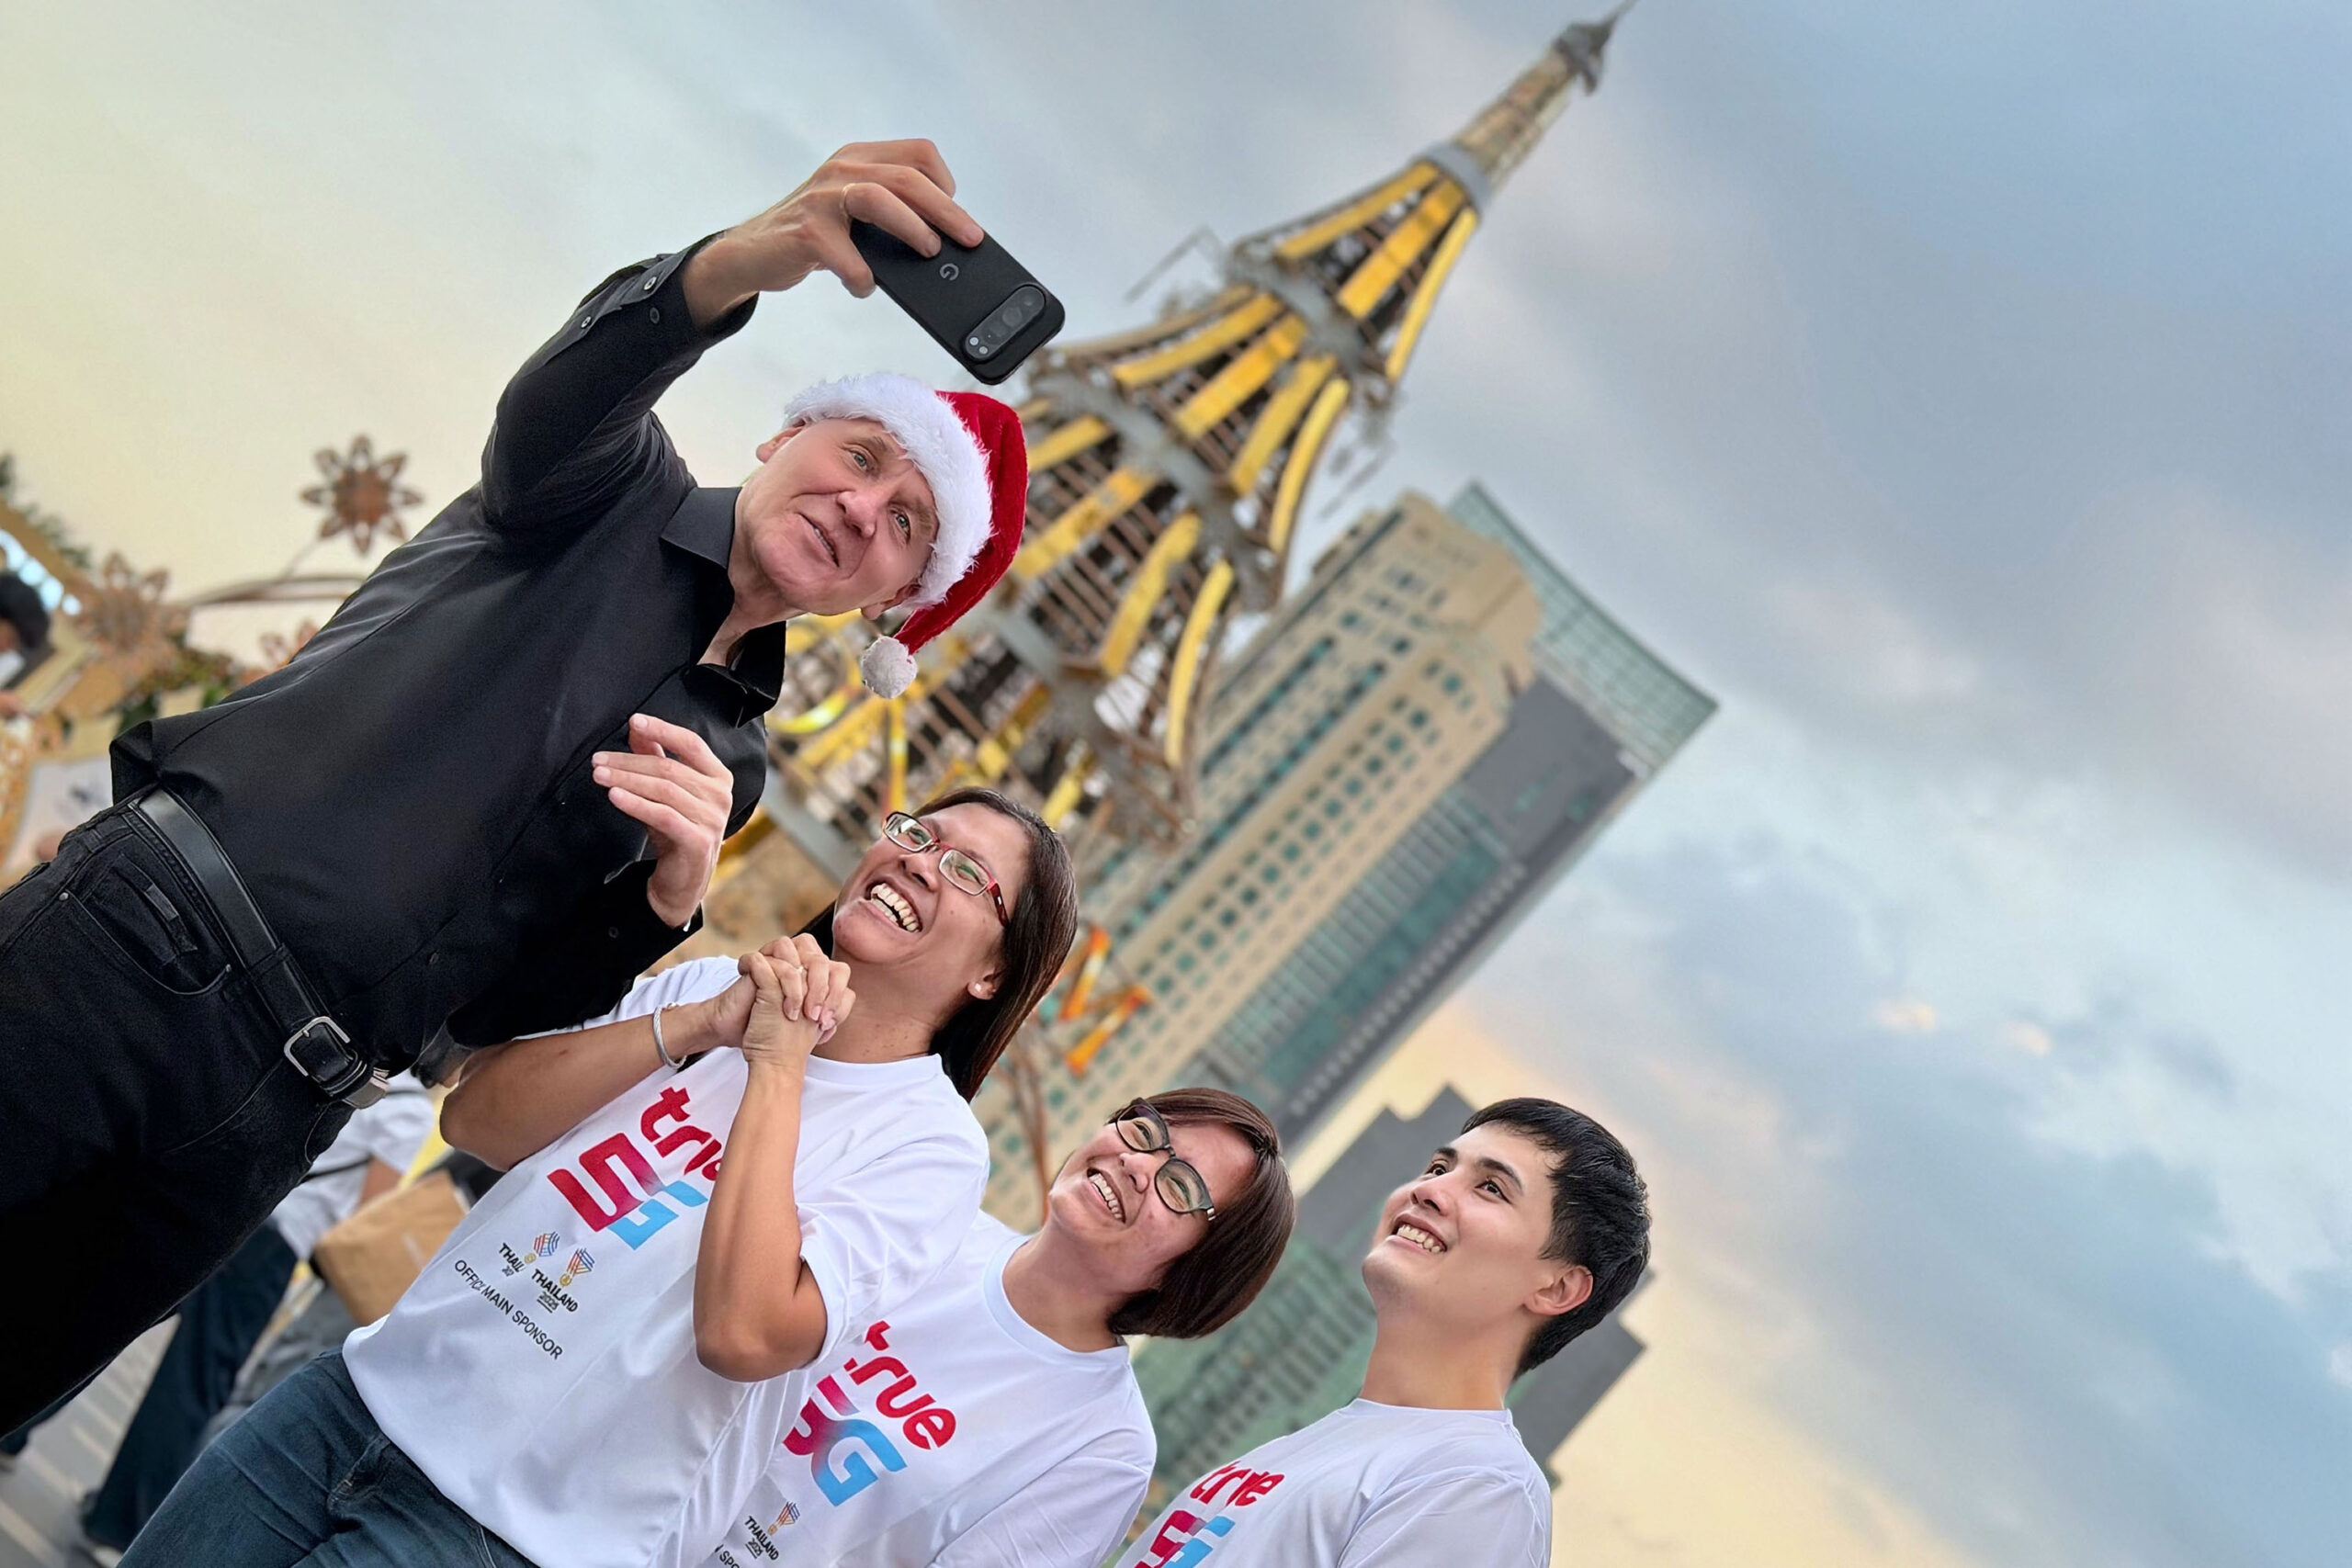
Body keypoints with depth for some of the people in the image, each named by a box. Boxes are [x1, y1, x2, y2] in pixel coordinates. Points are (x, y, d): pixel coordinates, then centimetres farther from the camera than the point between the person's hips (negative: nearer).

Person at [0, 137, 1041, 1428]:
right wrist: (748, 259, -40)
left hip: (266, 1118, 4)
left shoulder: (727, 755, 16)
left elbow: (504, 1004, 12)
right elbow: (548, 409, -20)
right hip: (130, 934, -3)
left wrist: (666, 895, -9)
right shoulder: (618, 494, 7)